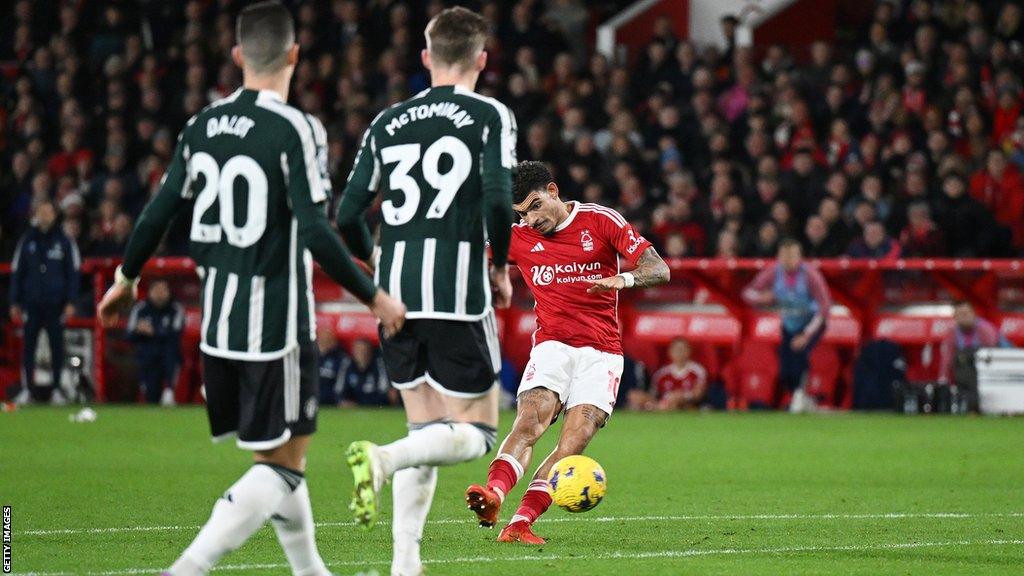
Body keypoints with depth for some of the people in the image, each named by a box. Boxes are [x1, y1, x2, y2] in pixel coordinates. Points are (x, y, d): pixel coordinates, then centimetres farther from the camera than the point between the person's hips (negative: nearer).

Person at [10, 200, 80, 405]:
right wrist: (15, 302, 6)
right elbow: (17, 272, 12)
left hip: (56, 304, -1)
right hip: (31, 303, 1)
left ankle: (57, 389, 5)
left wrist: (71, 302, -3)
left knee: (56, 346, -1)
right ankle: (27, 389, 1)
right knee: (28, 346, -2)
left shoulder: (64, 242, 5)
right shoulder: (27, 242, 10)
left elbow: (73, 272, 5)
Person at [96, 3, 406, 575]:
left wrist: (126, 279, 24)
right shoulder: (296, 130, -14)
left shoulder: (202, 126, 4)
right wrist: (375, 297, -9)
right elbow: (317, 234, -19)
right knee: (284, 464, -2)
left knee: (278, 457, 19)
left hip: (219, 322, 7)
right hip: (278, 323, -7)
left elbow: (160, 211, 8)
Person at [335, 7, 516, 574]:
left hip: (395, 294, 5)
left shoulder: (387, 123, 11)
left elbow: (348, 216, 9)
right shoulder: (490, 116, -1)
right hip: (459, 293, -5)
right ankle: (382, 457, -23)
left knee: (426, 430, 16)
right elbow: (498, 199, -14)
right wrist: (501, 266, 3)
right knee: (475, 432, 4)